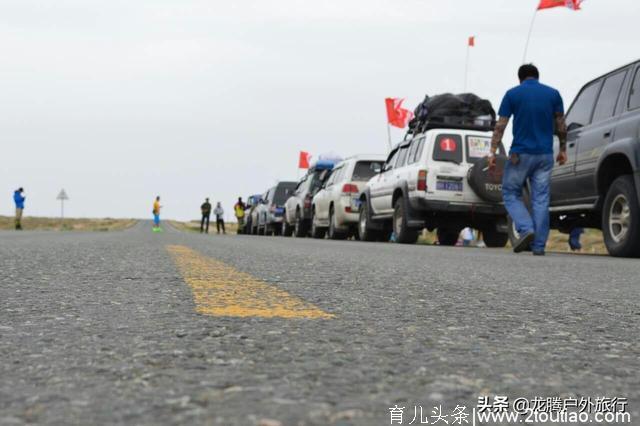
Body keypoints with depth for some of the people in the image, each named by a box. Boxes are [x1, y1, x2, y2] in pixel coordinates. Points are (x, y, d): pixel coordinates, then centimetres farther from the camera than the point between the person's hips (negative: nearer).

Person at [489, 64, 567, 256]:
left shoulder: (513, 94, 0)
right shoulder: (553, 94, 5)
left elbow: (500, 126, -3)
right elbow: (561, 125, 7)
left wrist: (493, 151, 0)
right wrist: (563, 149, 18)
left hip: (520, 154, -2)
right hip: (545, 155, 3)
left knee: (511, 194, 10)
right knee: (541, 200, 4)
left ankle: (526, 230, -11)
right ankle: (538, 245, 3)